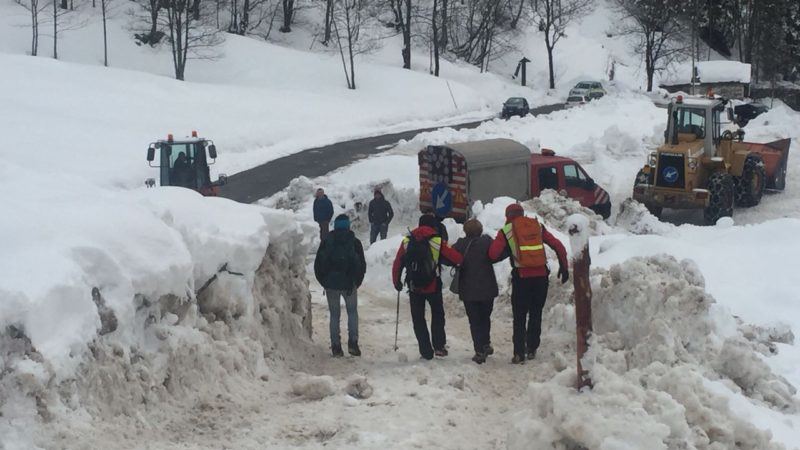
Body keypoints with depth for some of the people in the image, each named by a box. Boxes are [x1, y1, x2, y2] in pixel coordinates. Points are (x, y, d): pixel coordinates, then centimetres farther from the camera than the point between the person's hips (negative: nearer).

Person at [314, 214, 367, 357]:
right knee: (352, 312, 15)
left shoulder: (326, 241, 1)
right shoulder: (354, 242, -1)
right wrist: (357, 282, 10)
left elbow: (318, 265, 2)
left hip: (331, 283, 1)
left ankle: (336, 346, 5)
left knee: (334, 314, 10)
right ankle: (353, 343, 1)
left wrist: (323, 281, 12)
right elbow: (362, 265, -1)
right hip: (349, 284, -1)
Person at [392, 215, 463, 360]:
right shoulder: (437, 242, -8)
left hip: (414, 287, 1)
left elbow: (397, 264, 1)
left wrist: (397, 281, 14)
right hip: (433, 287, -1)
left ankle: (426, 351, 7)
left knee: (418, 319, 10)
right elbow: (457, 258, -11)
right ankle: (439, 346, 12)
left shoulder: (407, 242, -1)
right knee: (437, 315, 19)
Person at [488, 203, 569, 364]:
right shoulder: (538, 226, 12)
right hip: (541, 275, 3)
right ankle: (532, 349, 18)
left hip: (521, 276, -3)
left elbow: (493, 254, -9)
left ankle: (519, 353, -1)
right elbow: (558, 246, 9)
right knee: (536, 314, 16)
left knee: (520, 316, 4)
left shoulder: (506, 230, 2)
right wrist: (564, 267, 16)